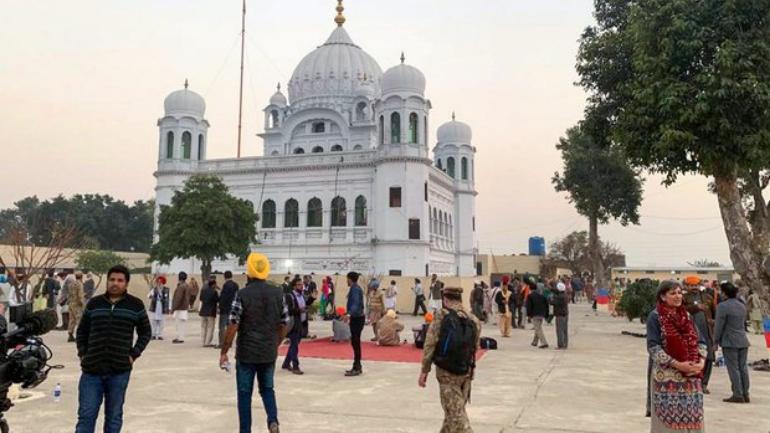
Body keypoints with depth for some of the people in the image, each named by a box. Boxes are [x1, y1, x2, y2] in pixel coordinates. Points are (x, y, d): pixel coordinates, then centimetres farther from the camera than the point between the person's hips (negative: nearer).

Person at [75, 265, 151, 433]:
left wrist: (133, 355, -2)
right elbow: (82, 331, 16)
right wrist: (82, 354, 5)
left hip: (120, 371, -1)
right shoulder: (94, 303, 5)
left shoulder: (136, 305, 0)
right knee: (86, 415, 4)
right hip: (91, 369, 1)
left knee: (114, 416, 11)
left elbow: (145, 332, 8)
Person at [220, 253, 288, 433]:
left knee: (245, 393, 11)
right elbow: (284, 325, 5)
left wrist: (224, 352, -4)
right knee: (267, 389, 20)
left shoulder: (243, 294, -12)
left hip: (246, 353, -3)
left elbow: (233, 326, -13)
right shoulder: (278, 293, -1)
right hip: (269, 353, 3)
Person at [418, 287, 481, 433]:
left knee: (456, 413, -2)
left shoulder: (441, 315, -11)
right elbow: (475, 348, 7)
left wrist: (424, 371, -7)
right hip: (466, 372, 5)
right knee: (455, 409, 21)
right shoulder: (474, 320, 1)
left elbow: (430, 344, -13)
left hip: (446, 372, -5)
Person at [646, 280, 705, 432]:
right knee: (668, 418, -1)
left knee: (690, 417, 8)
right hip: (666, 376, -5)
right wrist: (677, 364, -19)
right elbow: (653, 347, -13)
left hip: (691, 376, 5)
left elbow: (699, 341, 11)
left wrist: (701, 361, -7)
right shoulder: (655, 316, -7)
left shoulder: (686, 315, 12)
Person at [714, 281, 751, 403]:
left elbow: (719, 325, -12)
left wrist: (716, 341, -4)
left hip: (730, 342, -7)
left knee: (733, 368, -2)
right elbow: (743, 322, 17)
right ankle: (745, 394, 15)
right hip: (743, 341, 7)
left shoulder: (723, 306, -13)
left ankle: (738, 395, -1)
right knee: (743, 368, 11)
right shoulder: (742, 306, 11)